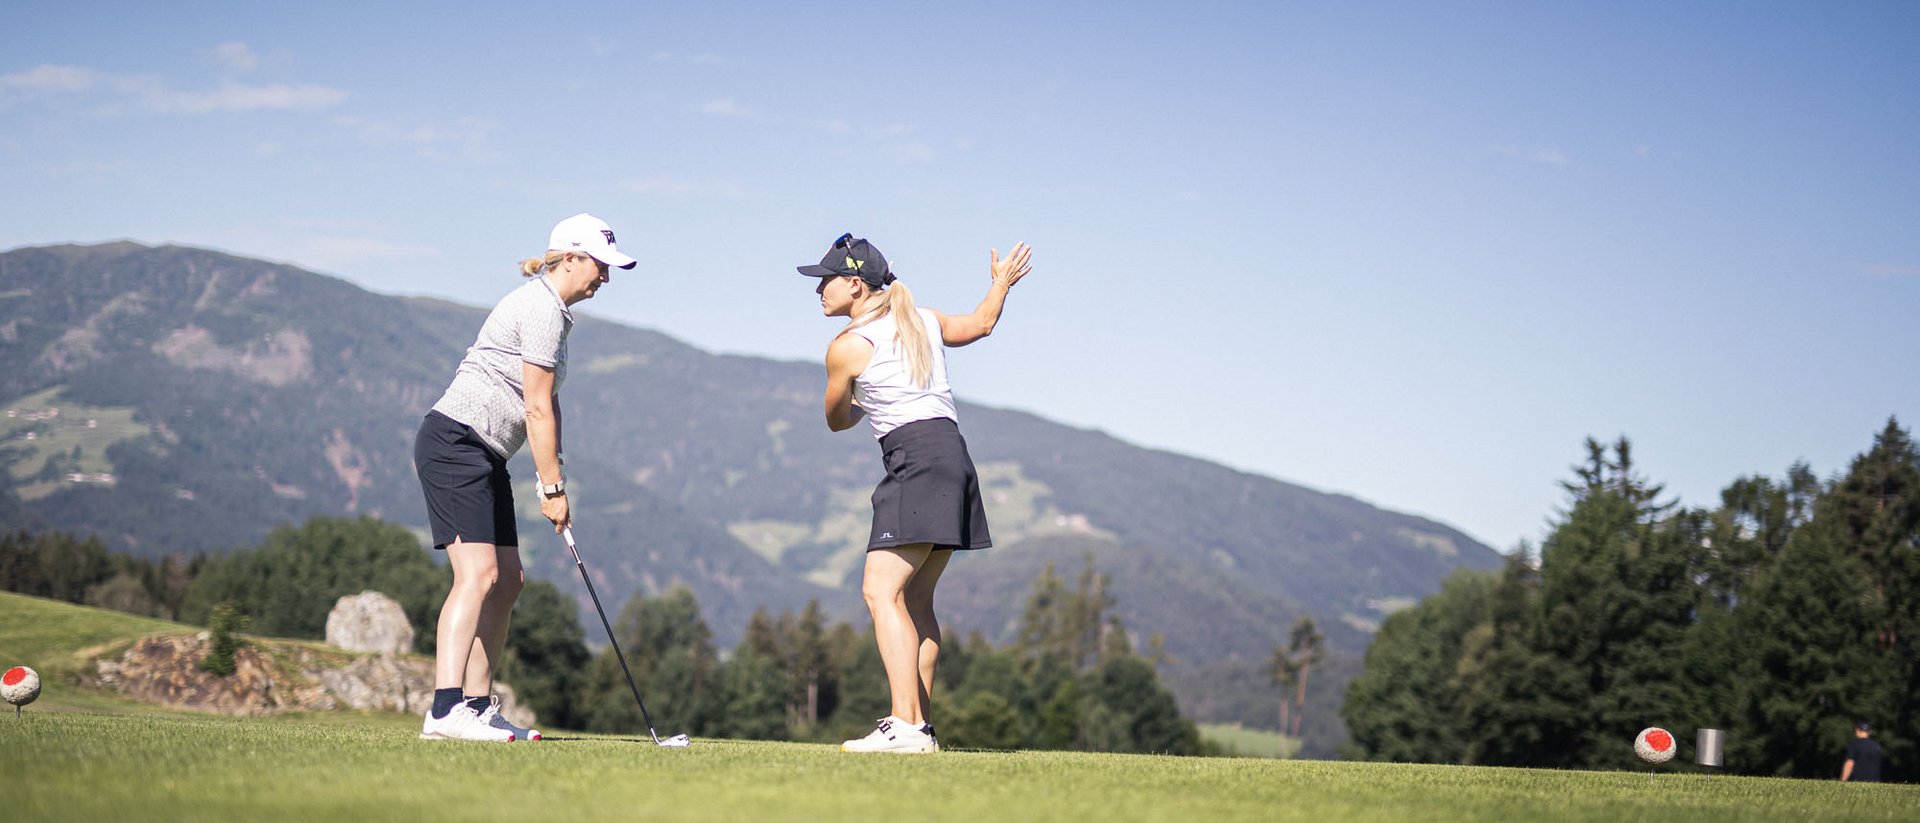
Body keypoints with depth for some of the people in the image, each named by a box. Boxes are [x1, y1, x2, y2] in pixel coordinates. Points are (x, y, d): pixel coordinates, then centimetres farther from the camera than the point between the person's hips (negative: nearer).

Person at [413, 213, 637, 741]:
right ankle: (445, 710, -29)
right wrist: (554, 488, -12)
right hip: (455, 443, -11)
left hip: (485, 455, 11)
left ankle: (478, 708, 10)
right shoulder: (542, 308, -13)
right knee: (478, 574, -21)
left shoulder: (551, 310, 19)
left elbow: (544, 405, 19)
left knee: (508, 580, 8)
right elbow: (537, 408, -15)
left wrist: (550, 479, 9)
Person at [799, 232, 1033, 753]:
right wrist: (1002, 281, 52)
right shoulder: (925, 320, 15)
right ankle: (920, 726, 10)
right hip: (954, 455, 9)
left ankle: (905, 725, -26)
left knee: (881, 592, -14)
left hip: (915, 460, -9)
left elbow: (837, 420, 13)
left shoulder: (846, 348, -3)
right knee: (915, 600, 12)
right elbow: (980, 324, 34)